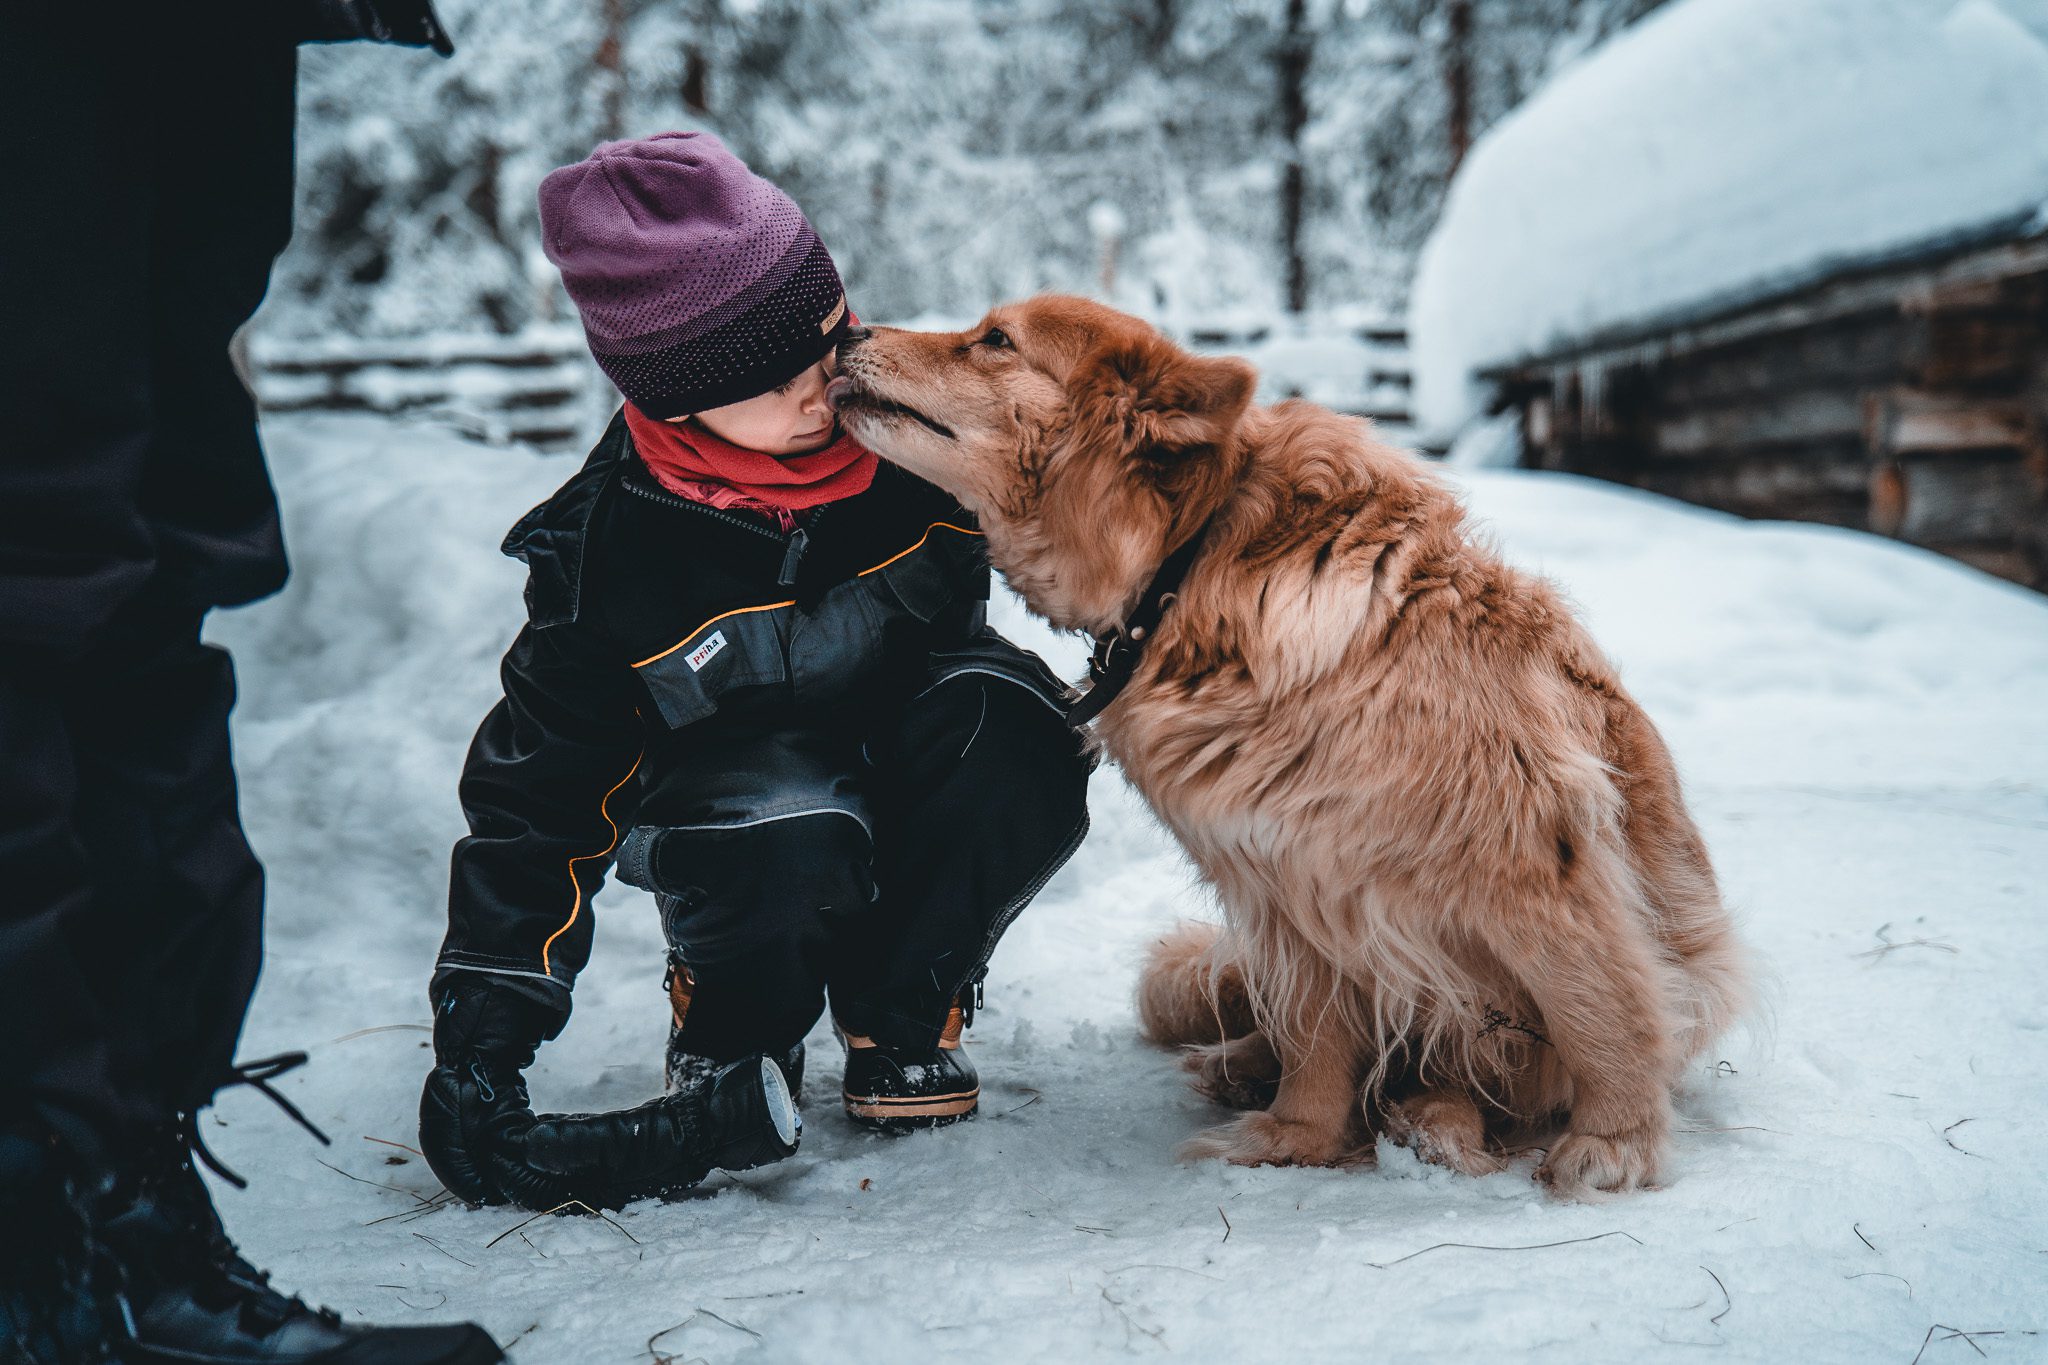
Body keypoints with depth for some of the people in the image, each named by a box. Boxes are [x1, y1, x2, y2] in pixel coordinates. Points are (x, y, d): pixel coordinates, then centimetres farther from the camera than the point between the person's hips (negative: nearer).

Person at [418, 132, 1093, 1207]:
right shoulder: (611, 544, -18)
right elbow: (542, 785, -11)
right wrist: (481, 1026, -15)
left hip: (917, 770, 3)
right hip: (733, 785, -2)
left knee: (1010, 730, -31)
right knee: (785, 836, -37)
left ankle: (902, 1015, -6)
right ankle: (732, 1027, 0)